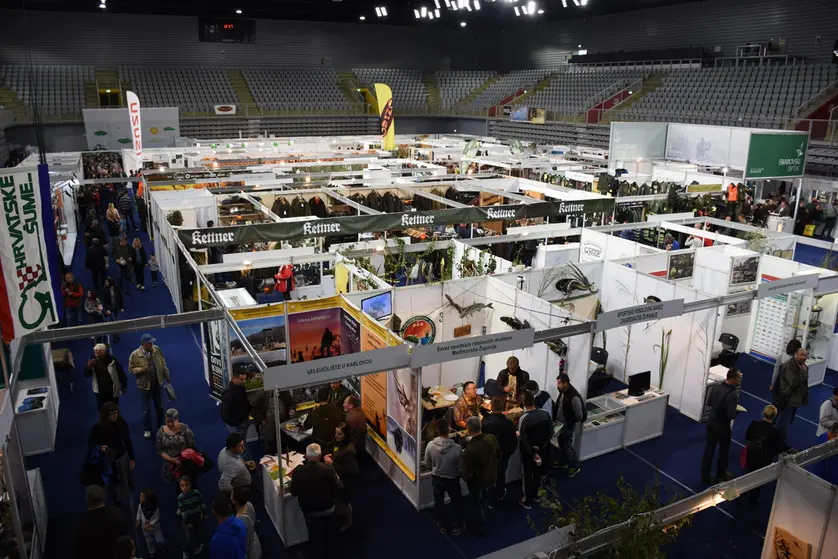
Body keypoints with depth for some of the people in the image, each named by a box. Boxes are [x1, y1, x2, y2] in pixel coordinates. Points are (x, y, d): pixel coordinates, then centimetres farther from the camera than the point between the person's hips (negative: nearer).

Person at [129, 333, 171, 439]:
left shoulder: (157, 350, -9)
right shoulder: (135, 354, -16)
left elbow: (163, 364, 2)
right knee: (146, 409, 8)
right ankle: (147, 430, 27)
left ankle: (160, 426, 40)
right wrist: (141, 370, -26)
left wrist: (167, 377, 8)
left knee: (159, 406, 19)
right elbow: (131, 369, -6)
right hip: (144, 385, -3)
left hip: (158, 383, 3)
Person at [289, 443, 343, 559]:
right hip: (328, 508, 1)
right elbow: (338, 489, -16)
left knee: (316, 537, 21)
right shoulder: (328, 469, -25)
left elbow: (294, 492, -12)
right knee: (329, 534, 29)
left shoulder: (298, 471, -24)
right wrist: (337, 478, 3)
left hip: (310, 511, -1)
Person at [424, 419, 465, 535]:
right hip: (452, 480, -2)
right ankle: (458, 527, 40)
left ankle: (442, 525, 44)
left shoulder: (430, 445, -23)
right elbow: (461, 469, -15)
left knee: (439, 502, 25)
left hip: (436, 479, 2)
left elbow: (427, 465, -7)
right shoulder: (457, 448, -29)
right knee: (457, 502, 24)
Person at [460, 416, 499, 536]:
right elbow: (498, 456, -1)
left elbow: (466, 474, -28)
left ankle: (481, 529, 42)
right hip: (491, 477, 6)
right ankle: (477, 518, 56)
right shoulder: (492, 438, -21)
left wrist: (460, 472, -7)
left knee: (476, 503, 22)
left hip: (477, 481, -6)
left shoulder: (470, 449, -39)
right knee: (481, 500, 32)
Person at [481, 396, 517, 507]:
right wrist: (508, 454, 8)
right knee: (501, 476, 28)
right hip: (503, 456, 1)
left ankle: (491, 501, 38)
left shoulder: (484, 422, -29)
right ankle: (500, 494, 52)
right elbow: (514, 443, -12)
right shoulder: (509, 423, -23)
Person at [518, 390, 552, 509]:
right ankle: (535, 495, 43)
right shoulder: (545, 414, -14)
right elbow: (550, 432, -4)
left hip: (528, 451, -4)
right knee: (538, 472, 24)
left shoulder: (524, 419, -28)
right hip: (542, 449, 5)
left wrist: (533, 453, -14)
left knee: (527, 475, 13)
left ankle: (527, 501, 27)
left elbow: (524, 440, -24)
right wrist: (543, 444, 8)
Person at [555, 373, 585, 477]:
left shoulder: (574, 397, -31)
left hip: (570, 427, -8)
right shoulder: (562, 392, -5)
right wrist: (557, 420, 11)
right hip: (561, 424, 8)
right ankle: (563, 462, 43)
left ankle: (574, 467, 26)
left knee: (569, 447, 6)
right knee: (561, 445, 23)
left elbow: (579, 415, -23)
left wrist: (577, 430, -11)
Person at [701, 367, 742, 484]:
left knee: (709, 449, 14)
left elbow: (709, 403, 7)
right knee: (723, 450, 18)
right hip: (722, 425, -6)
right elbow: (731, 415, -27)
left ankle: (705, 477, 23)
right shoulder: (732, 394, -27)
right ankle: (721, 475, 37)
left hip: (711, 421, 6)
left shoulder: (716, 387, -5)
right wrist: (736, 413, -7)